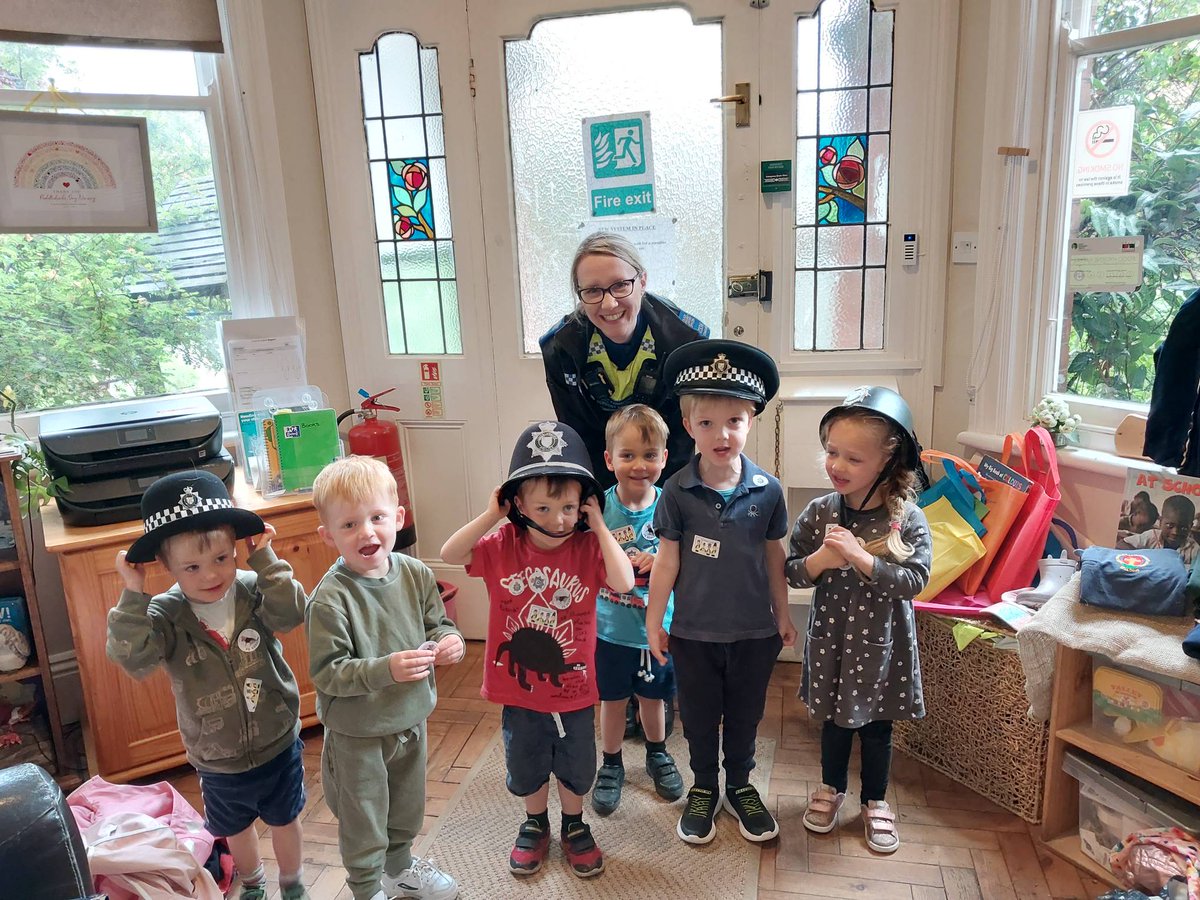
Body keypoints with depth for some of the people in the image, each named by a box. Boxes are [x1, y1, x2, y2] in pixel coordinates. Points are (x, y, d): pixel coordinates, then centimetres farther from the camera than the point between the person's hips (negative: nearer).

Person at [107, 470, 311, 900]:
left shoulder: (253, 591, -17)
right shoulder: (166, 615, -16)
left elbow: (291, 612, -34)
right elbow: (131, 656, -30)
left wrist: (265, 559, -34)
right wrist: (133, 595, -34)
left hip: (278, 745, -1)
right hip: (218, 761, 1)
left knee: (285, 819, 22)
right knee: (237, 828, 27)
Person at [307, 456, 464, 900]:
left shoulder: (416, 574, -11)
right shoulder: (330, 599, -27)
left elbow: (437, 624, 2)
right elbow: (327, 673, -25)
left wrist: (448, 641, -19)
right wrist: (385, 670, -36)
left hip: (411, 720, 6)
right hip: (357, 734, -5)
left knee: (407, 807, 28)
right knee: (363, 821, 17)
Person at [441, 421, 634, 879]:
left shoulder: (588, 547, -15)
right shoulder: (503, 544, -12)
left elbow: (624, 582, -31)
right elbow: (450, 554, -20)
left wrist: (599, 526, -27)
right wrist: (490, 515, -24)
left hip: (574, 690, -1)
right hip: (519, 691, 1)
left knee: (575, 770, 22)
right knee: (527, 769, 24)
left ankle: (574, 826, 49)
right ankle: (535, 824, 50)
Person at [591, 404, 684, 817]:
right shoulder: (598, 507, -15)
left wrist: (660, 563, -25)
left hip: (657, 628, 1)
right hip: (610, 630, -1)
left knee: (654, 697, 21)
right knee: (612, 701, 17)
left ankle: (657, 755, 48)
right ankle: (611, 765, 41)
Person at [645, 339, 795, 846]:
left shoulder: (766, 491, -10)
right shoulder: (678, 491, -13)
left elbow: (773, 556, 2)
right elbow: (667, 559, -6)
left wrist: (782, 615, 9)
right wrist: (653, 621, -2)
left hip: (754, 630, 1)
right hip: (694, 631, -1)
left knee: (745, 716, 19)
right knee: (699, 717, 16)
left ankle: (740, 787, 42)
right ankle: (703, 790, 39)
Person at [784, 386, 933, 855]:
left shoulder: (908, 519, -17)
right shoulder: (818, 513, -10)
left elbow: (913, 580, -23)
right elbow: (791, 572, -6)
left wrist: (860, 556, -32)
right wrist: (820, 559, -26)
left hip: (882, 641, -1)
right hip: (831, 636, 2)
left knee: (877, 726, 17)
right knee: (834, 719, 20)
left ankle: (875, 802, 40)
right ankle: (831, 788, 44)